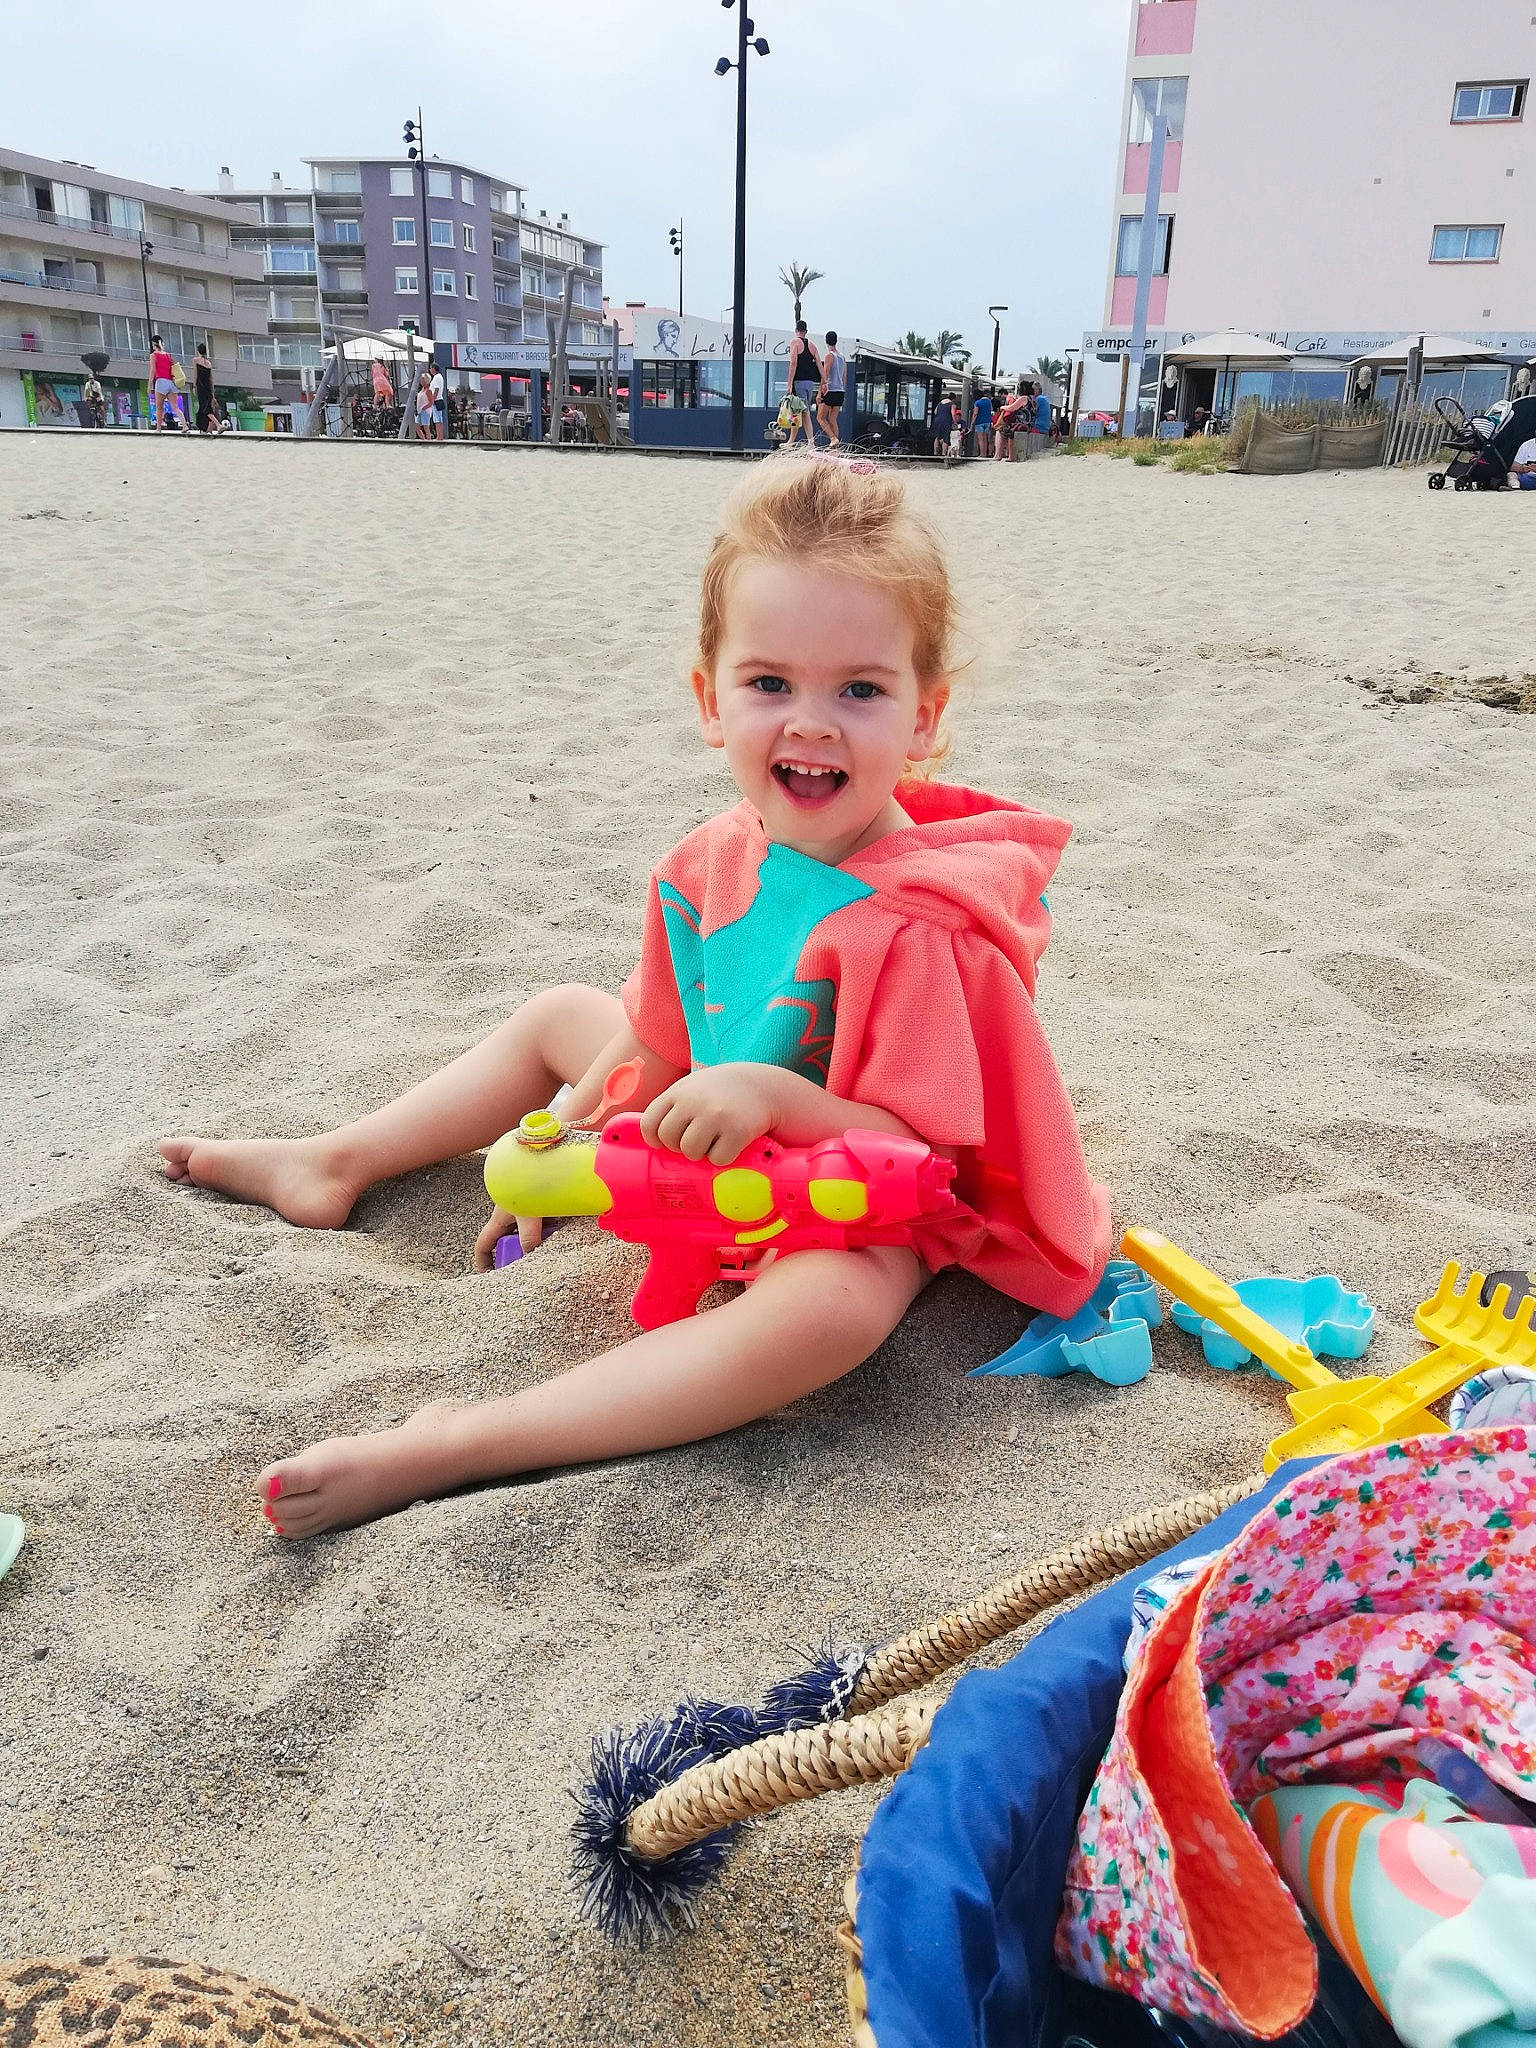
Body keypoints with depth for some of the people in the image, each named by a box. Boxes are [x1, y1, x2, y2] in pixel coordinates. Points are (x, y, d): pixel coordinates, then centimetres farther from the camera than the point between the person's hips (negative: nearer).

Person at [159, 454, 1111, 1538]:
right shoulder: (713, 863, -8)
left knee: (830, 1309, -42)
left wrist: (771, 1093, -41)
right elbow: (658, 1045, 5)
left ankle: (460, 1445, -40)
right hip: (717, 1153, 8)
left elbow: (914, 1146, -28)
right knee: (560, 1014, 17)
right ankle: (333, 1166, 26)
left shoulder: (916, 925, -30)